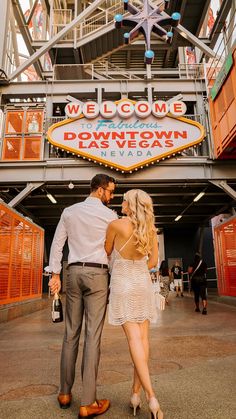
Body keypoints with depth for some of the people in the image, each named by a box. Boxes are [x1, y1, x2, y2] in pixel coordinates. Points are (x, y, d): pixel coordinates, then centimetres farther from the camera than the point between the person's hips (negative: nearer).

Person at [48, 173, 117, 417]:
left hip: (74, 272, 4)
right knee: (93, 335, -2)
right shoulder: (109, 215, 0)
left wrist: (55, 274, 9)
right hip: (98, 273, -4)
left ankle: (65, 393, 24)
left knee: (71, 333, 12)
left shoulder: (69, 212, 10)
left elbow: (57, 244, 8)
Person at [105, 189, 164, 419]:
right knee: (143, 337, 9)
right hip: (143, 285, 4)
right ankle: (135, 393, 14)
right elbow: (153, 261, 4)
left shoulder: (115, 224, -14)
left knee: (134, 339, -4)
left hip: (122, 286, -3)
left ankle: (152, 398, -10)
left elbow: (106, 252, 1)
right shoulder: (150, 229, -1)